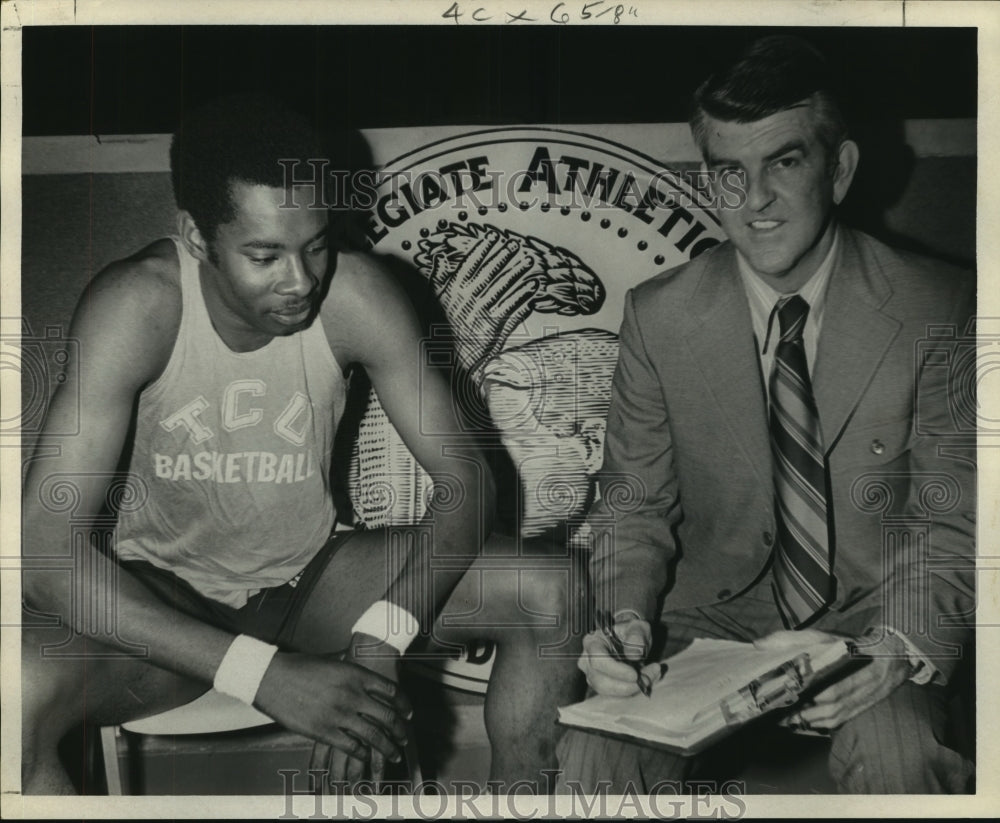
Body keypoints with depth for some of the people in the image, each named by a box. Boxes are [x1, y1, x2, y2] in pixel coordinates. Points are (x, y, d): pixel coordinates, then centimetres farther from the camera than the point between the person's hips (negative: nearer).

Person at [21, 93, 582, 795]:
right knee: (19, 690, -35)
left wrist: (381, 638, -34)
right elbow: (44, 551, -31)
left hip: (311, 577, 3)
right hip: (166, 598, -2)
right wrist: (264, 674, -39)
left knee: (550, 593, -17)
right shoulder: (137, 304, -25)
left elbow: (467, 481, -16)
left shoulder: (355, 293, -18)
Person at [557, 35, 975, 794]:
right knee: (594, 755, -25)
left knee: (894, 760, -32)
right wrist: (626, 620, -19)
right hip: (716, 609, 1)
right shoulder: (658, 318, -6)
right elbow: (636, 507, 2)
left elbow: (953, 526, -7)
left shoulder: (940, 314, -10)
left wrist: (895, 651, -26)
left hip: (875, 612, 0)